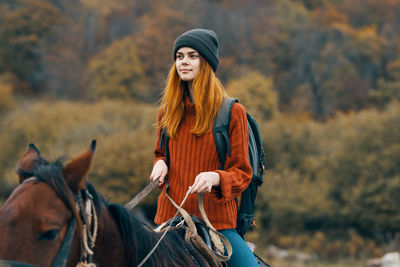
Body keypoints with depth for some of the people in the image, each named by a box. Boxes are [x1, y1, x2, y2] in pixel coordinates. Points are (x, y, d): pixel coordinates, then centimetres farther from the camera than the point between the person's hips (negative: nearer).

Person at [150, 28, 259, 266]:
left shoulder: (232, 112, -3)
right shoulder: (168, 112, 10)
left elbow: (242, 173, -2)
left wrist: (215, 177, -23)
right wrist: (160, 164, 3)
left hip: (217, 220, -3)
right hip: (170, 217, 3)